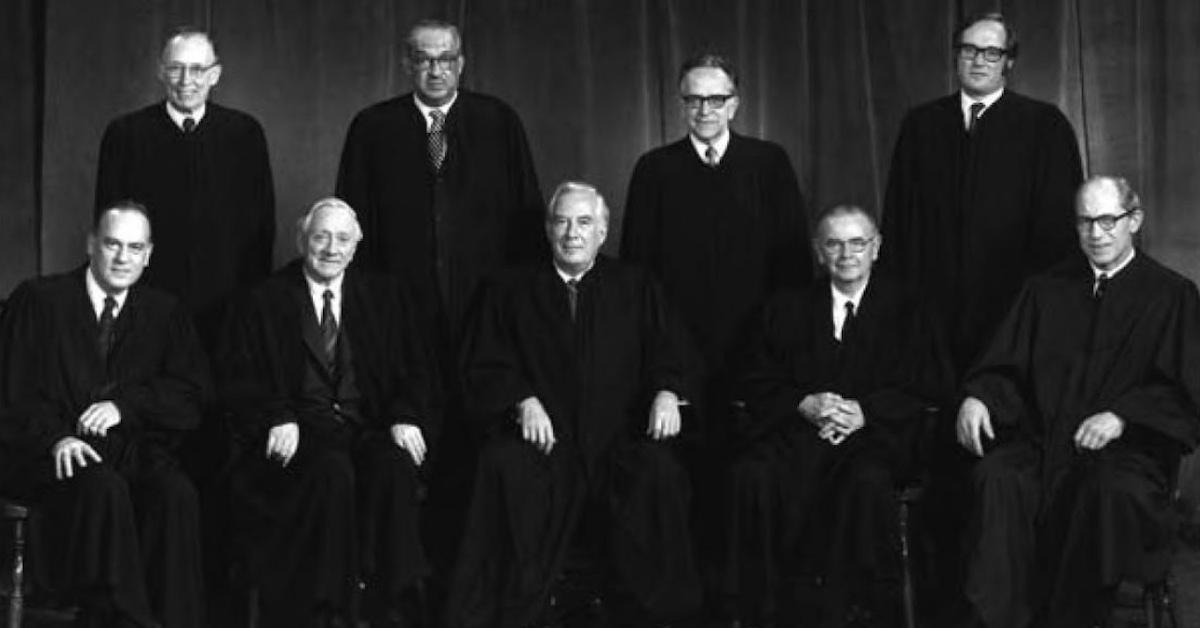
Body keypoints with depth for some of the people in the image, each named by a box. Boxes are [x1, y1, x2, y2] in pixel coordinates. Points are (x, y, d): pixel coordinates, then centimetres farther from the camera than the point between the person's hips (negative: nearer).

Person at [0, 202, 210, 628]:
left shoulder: (166, 313, 16)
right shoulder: (39, 300, 7)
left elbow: (191, 396, 7)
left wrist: (123, 404, -10)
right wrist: (56, 438, -18)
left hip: (137, 450, 2)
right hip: (56, 456, -2)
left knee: (175, 494, -30)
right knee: (103, 488, -35)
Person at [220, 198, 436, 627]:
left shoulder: (381, 298, 17)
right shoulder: (266, 302, 10)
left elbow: (413, 370, 10)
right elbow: (240, 379, 4)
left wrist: (407, 418, -10)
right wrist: (277, 419, -15)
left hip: (369, 427, 2)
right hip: (301, 430, -2)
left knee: (395, 466, -32)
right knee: (331, 470, -35)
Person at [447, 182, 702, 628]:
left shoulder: (635, 289, 18)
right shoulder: (511, 291, 15)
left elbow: (670, 354, 11)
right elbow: (486, 368, 8)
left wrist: (667, 393, -11)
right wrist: (524, 401, -12)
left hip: (618, 435, 1)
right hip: (541, 435, 0)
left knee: (659, 473, -31)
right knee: (506, 471, -33)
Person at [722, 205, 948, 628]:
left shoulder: (906, 312, 14)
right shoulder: (786, 309, 20)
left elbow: (928, 388, 4)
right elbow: (757, 382, 12)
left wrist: (865, 411, -12)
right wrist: (804, 404, -9)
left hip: (872, 435, -2)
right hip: (795, 430, 2)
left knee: (867, 481, -37)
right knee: (752, 477, -31)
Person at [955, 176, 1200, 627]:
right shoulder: (1046, 290, 17)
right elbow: (1005, 366, 14)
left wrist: (1123, 416, -16)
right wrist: (978, 397, -9)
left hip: (1130, 446, -2)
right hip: (1043, 440, 3)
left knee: (1110, 490, -36)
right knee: (999, 479, -30)